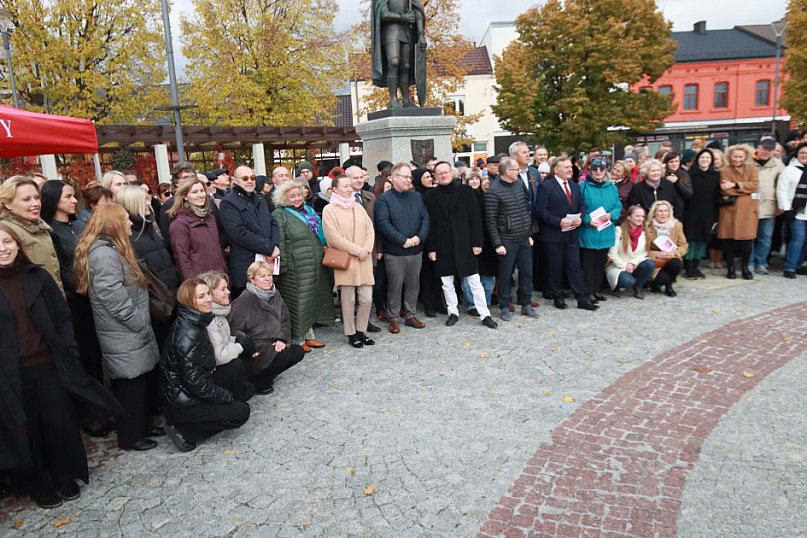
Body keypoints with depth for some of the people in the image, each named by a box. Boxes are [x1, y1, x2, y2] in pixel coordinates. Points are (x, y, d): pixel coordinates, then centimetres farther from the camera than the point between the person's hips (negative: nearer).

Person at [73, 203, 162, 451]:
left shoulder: (112, 250, 13)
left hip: (129, 333, 10)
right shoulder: (104, 254, -21)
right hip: (124, 336, -10)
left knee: (138, 382, 18)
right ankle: (130, 437, 18)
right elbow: (114, 299, -25)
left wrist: (143, 324, 14)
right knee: (130, 385, 3)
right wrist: (143, 325, -15)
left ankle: (143, 425, 32)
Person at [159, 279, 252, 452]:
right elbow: (194, 381, -26)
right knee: (241, 412, -6)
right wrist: (227, 396, -15)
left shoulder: (195, 321, 1)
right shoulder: (188, 333, -28)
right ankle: (183, 432, -1)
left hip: (194, 390, 9)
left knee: (237, 367, 7)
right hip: (183, 404, -9)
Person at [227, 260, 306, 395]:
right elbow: (233, 329, -20)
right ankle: (256, 382, -5)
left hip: (273, 344, 8)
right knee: (286, 355, -24)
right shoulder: (244, 300, -17)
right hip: (255, 350, -8)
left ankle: (266, 374, 9)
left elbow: (285, 320, 9)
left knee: (298, 352, -4)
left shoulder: (275, 294, 5)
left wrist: (281, 339, -6)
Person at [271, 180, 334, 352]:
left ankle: (309, 335, 27)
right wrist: (283, 266, -18)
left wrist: (322, 257, 18)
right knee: (297, 303, -1)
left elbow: (320, 236, 23)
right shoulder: (279, 215, -7)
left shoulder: (308, 211, 15)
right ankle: (297, 339, 11)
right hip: (296, 269, -7)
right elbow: (279, 243, -13)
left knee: (312, 301, 14)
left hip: (315, 267, 7)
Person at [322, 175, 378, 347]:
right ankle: (351, 334, 15)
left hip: (363, 261, 5)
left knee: (367, 299, 3)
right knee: (349, 300, 1)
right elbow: (334, 237, -12)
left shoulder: (358, 207, 13)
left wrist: (366, 249, -6)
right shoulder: (329, 210, -4)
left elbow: (370, 230, 11)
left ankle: (361, 331, 19)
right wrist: (357, 251, -12)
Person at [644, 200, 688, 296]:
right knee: (663, 278, -31)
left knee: (677, 264, -32)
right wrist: (657, 254, -22)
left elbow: (684, 246, 3)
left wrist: (674, 253, -17)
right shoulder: (647, 226, -8)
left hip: (672, 260, 3)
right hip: (655, 263, -3)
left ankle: (669, 286, 0)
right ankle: (655, 283, 10)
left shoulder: (677, 225, 2)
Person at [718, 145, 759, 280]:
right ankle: (730, 267, 12)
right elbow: (725, 190, -8)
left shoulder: (752, 169, 9)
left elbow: (754, 185, -7)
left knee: (746, 239, 1)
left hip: (747, 209, 1)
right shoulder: (725, 170, 4)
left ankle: (745, 267, 14)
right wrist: (745, 190, -9)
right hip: (730, 208, -1)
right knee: (728, 238, 0)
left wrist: (735, 185, -14)